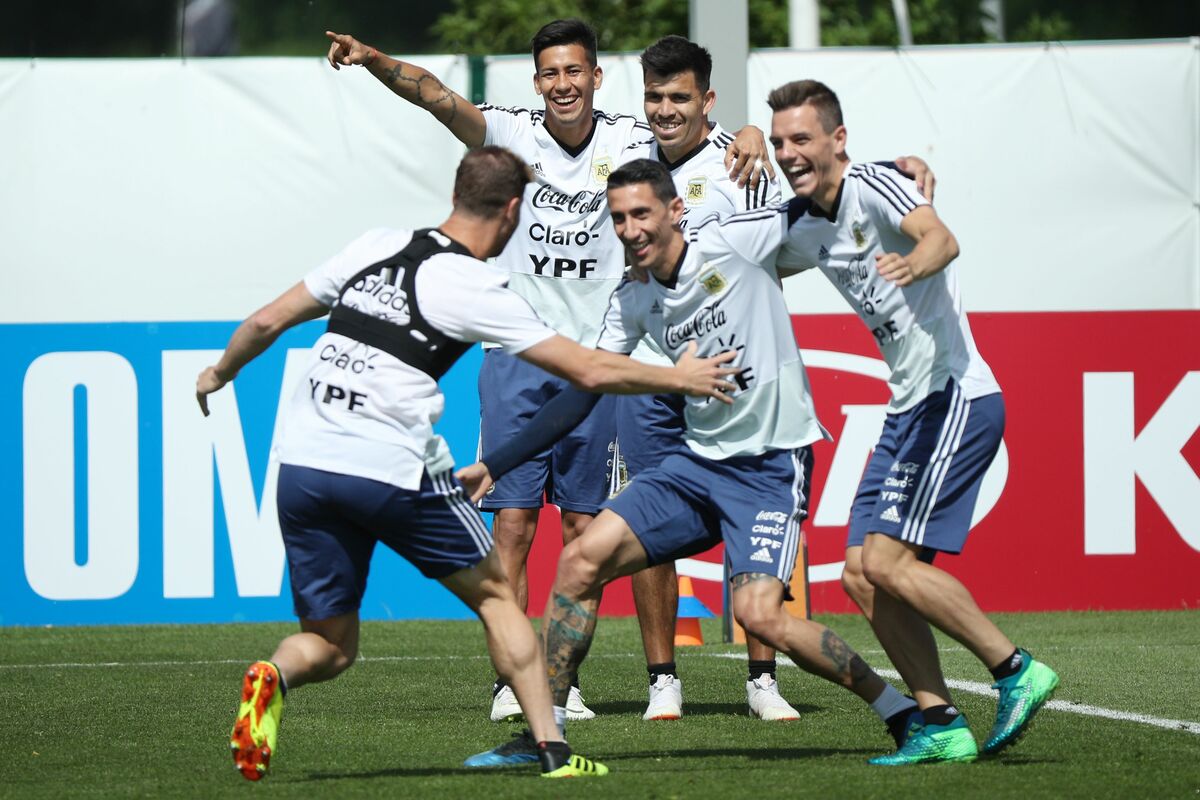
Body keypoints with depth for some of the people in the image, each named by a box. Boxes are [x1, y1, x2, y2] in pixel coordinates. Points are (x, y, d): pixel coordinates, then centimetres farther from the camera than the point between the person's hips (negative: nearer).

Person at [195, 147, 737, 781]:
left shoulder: (374, 248, 12)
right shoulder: (475, 289, -3)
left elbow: (267, 321, 18)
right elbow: (590, 371, -1)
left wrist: (219, 373, 38)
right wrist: (678, 379, 14)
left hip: (301, 466, 4)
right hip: (392, 472, -4)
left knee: (329, 645, 14)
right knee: (495, 594, 16)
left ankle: (273, 677, -18)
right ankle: (552, 750, 10)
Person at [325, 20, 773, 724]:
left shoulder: (630, 142, 1)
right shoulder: (513, 132, -3)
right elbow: (434, 94, -15)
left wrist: (749, 138, -23)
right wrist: (373, 60, -32)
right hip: (515, 355, -1)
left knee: (584, 528, 3)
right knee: (513, 522, -5)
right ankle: (510, 681, -3)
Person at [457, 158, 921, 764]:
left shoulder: (734, 242, -10)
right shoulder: (632, 302, 6)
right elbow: (581, 395, 10)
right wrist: (493, 466, 7)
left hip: (772, 467, -6)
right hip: (700, 461, 6)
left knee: (759, 614, -22)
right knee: (581, 561, -6)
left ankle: (898, 707, -4)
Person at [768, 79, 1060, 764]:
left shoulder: (874, 186, -12)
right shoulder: (806, 225, 13)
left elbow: (942, 239, -32)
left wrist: (913, 263, -55)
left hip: (956, 396, -9)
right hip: (910, 408, 9)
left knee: (889, 561, -16)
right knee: (861, 573, 2)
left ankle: (1016, 670, -6)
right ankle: (942, 725, 4)